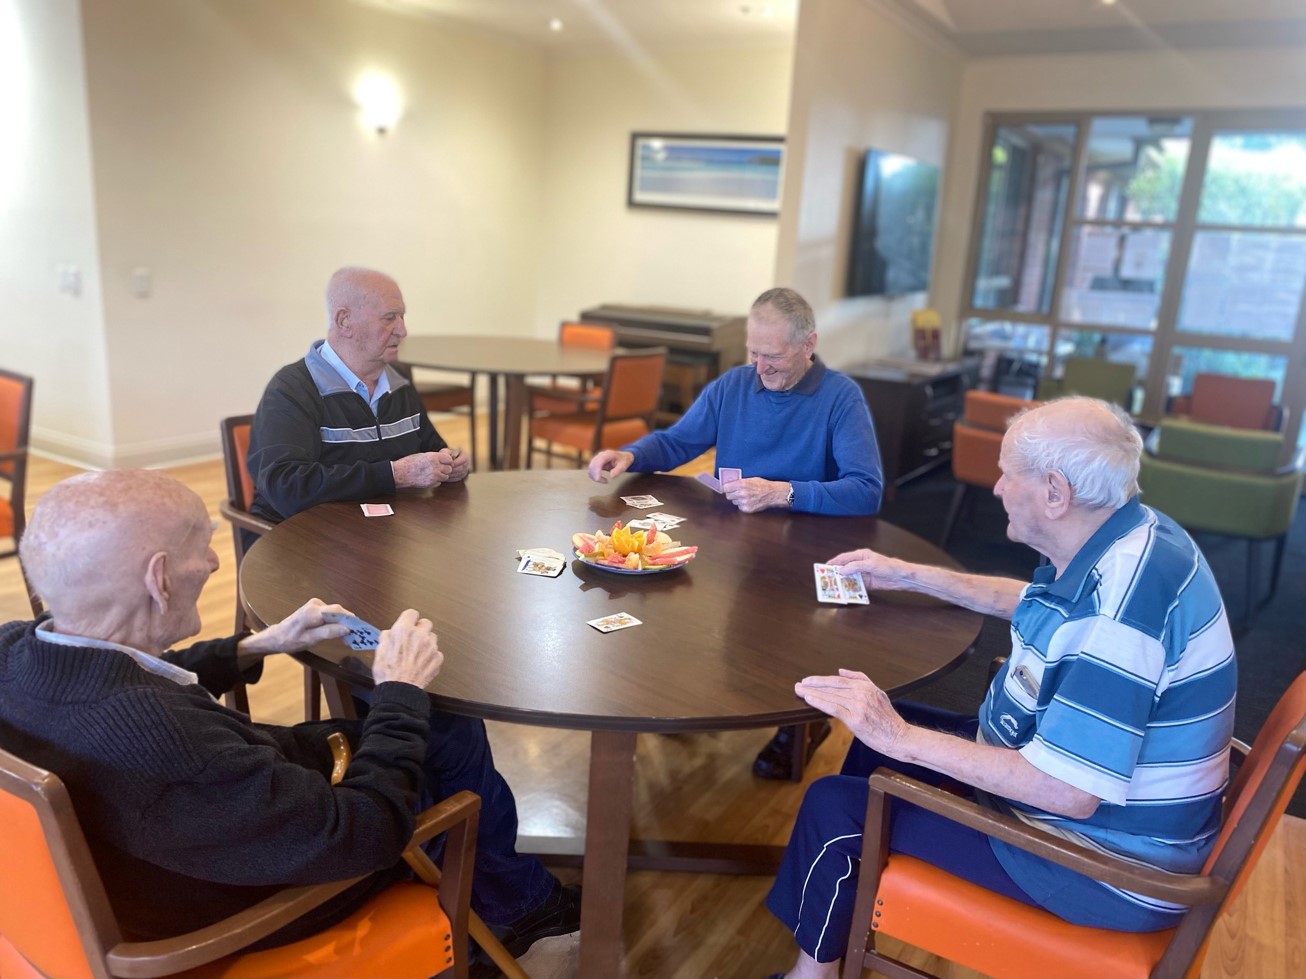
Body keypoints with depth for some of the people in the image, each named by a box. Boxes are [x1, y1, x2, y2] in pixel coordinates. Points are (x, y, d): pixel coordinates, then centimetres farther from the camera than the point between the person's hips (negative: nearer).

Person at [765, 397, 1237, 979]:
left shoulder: (1121, 601, -35)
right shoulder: (1123, 542, -3)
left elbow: (1067, 792, -34)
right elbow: (1031, 604, 18)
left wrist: (901, 738, -27)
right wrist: (909, 577, 18)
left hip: (1105, 871, -9)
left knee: (833, 806, -6)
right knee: (880, 725, 18)